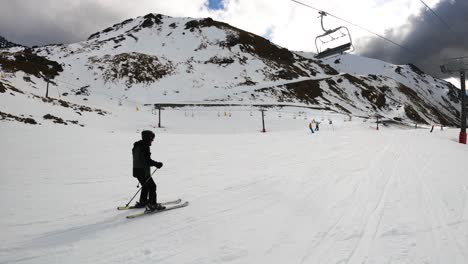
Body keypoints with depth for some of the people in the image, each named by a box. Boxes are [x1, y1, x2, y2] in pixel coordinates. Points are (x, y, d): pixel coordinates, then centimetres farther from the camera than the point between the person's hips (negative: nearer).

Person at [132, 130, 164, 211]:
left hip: (137, 171, 10)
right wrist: (157, 164, -13)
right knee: (152, 186, -2)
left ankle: (142, 202, 33)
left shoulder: (137, 146, 11)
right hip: (143, 172, -10)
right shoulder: (145, 147, -20)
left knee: (145, 186, 23)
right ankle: (152, 205, -2)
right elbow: (147, 161, -24)